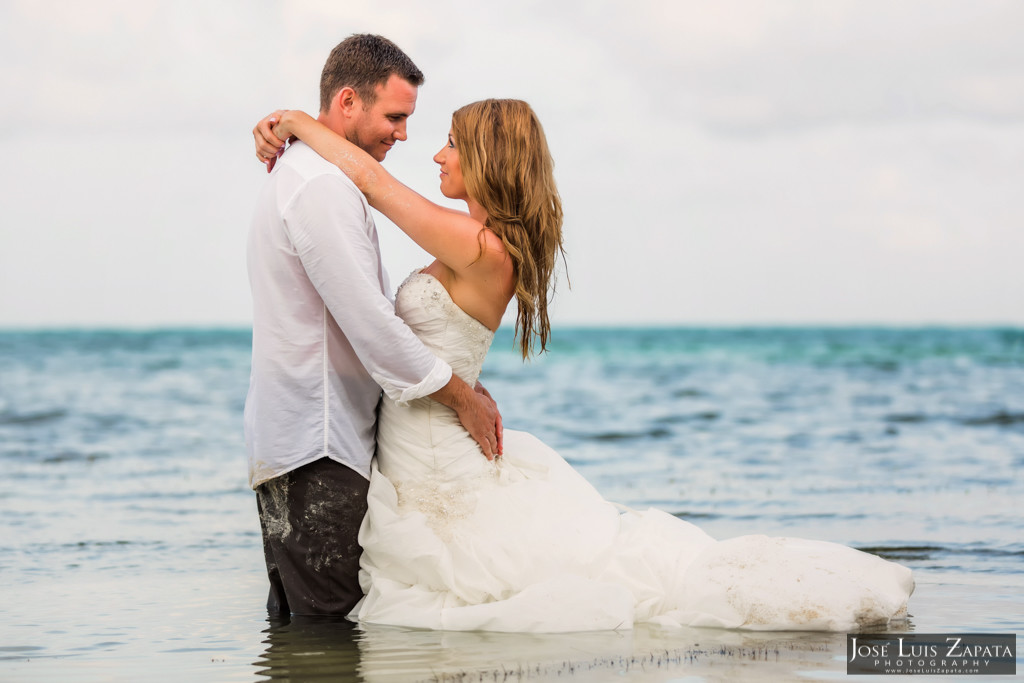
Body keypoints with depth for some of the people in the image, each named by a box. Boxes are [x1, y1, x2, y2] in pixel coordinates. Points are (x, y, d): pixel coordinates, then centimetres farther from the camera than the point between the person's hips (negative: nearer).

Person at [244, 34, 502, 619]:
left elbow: (374, 310, 22)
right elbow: (370, 324, -20)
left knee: (295, 620, 12)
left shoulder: (309, 175, 19)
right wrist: (460, 396, -9)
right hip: (317, 447, -11)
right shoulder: (322, 186, -16)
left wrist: (464, 383, 15)